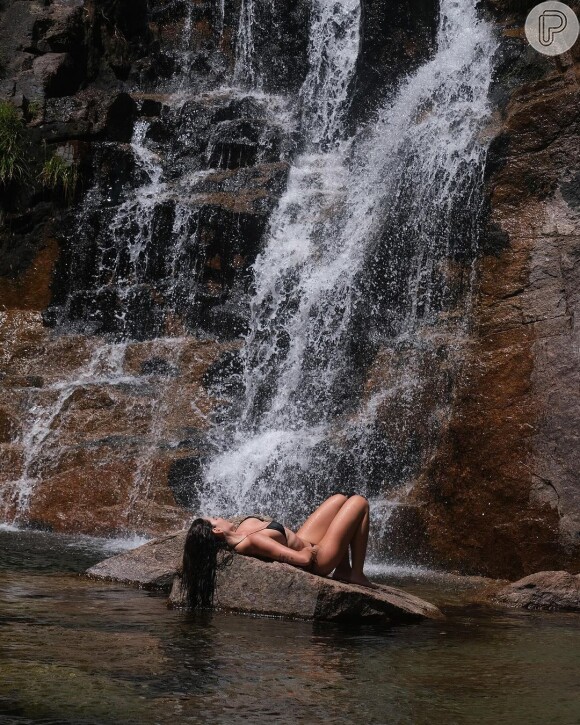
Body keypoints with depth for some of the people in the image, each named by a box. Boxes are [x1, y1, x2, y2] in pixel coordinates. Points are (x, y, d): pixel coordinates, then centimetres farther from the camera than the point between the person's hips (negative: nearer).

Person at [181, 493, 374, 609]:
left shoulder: (236, 535, -11)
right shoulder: (253, 541, -38)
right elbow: (303, 559, -38)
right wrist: (310, 549, -15)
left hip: (302, 542, 9)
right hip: (318, 556, -9)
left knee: (340, 499, 21)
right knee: (359, 502, 1)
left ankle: (343, 570, 20)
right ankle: (356, 575, 7)